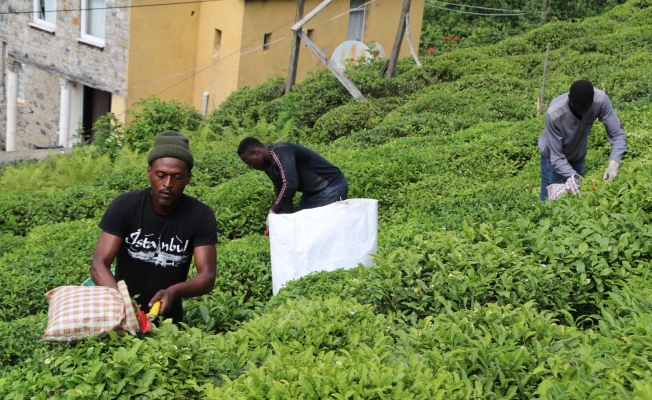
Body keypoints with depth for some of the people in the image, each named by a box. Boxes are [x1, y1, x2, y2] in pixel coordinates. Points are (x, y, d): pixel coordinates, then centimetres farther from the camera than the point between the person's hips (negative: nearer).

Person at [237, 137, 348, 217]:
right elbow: (281, 191, 8)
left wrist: (274, 210, -26)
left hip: (332, 187, -10)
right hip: (312, 191, 10)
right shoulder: (268, 164, 6)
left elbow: (290, 185, -34)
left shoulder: (279, 153, -24)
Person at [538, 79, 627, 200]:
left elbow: (618, 134, -24)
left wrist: (613, 163, -39)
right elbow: (555, 157, -31)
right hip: (554, 157, -3)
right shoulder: (554, 114, -38)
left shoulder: (600, 99, -31)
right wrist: (573, 176, -46)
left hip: (578, 155, 3)